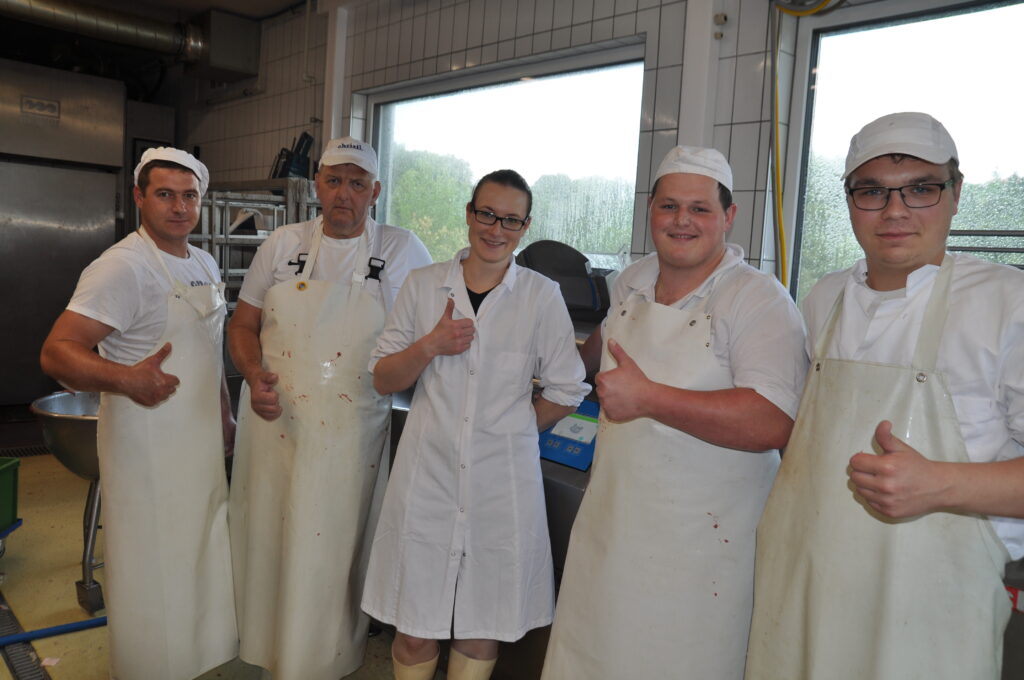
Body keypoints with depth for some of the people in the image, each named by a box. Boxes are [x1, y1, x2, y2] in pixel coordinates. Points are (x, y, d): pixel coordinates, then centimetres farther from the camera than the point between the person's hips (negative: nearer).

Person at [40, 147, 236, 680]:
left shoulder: (205, 265, 9)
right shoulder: (122, 267, -17)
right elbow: (56, 352, -23)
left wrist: (225, 418, 19)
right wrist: (126, 379, -41)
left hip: (202, 443, 8)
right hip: (146, 442, -8)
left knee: (197, 558, 20)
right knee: (154, 572, 3)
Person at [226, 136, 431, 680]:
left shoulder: (403, 252, -2)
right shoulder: (283, 244, 4)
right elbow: (242, 324, 9)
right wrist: (254, 376, -8)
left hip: (350, 434, -2)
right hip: (274, 420, 3)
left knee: (331, 549, 6)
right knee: (267, 537, 13)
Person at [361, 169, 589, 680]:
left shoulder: (542, 296, -1)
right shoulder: (423, 284, 4)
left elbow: (565, 392, 5)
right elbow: (383, 380, 5)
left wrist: (508, 430, 6)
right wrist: (430, 346, -11)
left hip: (503, 480, -1)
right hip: (428, 474, 1)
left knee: (482, 627, 12)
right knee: (415, 631, 8)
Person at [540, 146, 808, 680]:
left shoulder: (759, 300, -13)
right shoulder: (632, 282, 7)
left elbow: (772, 423, -25)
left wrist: (648, 398, -25)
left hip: (701, 541, -5)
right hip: (609, 526, 6)